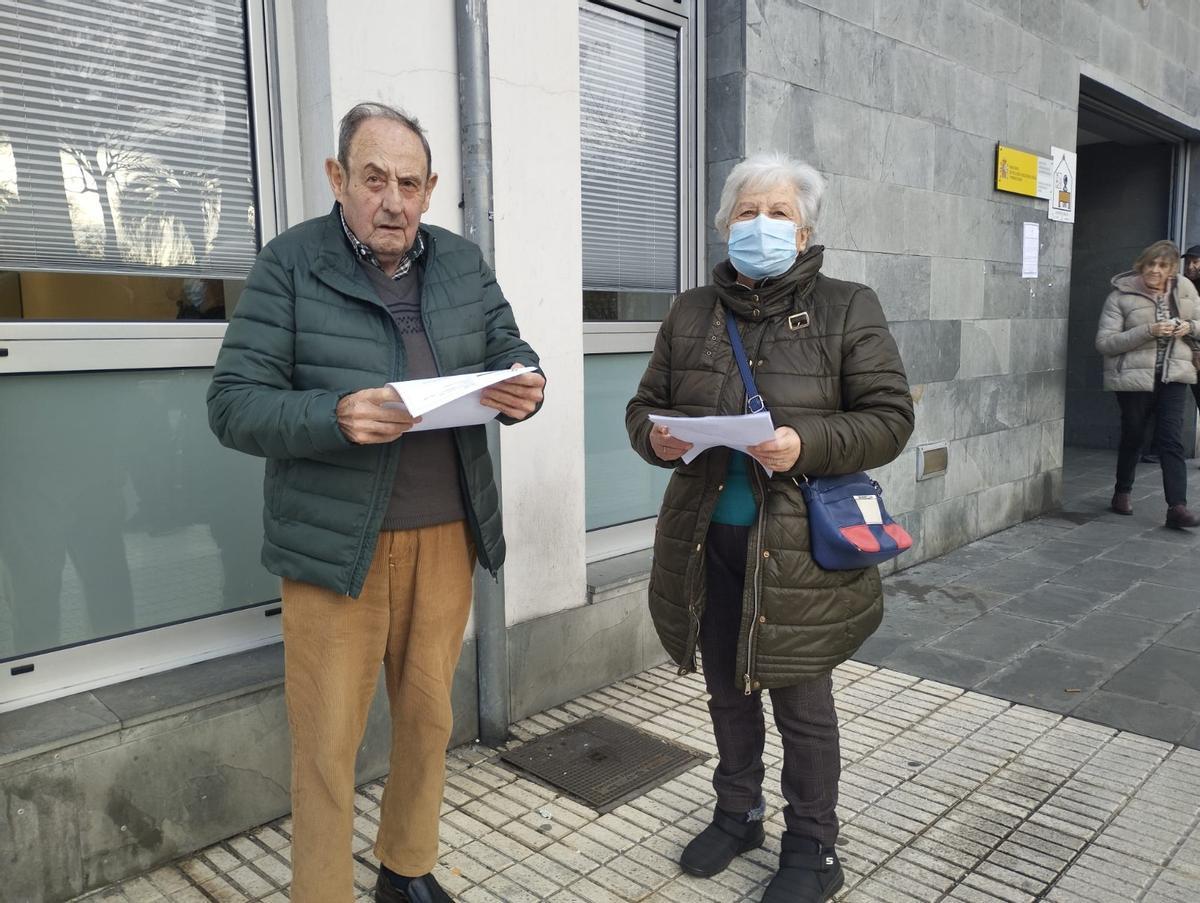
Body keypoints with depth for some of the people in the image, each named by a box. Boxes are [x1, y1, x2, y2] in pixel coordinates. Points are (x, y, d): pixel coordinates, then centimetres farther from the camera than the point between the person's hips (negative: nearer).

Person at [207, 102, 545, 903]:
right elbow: (234, 405, -8)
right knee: (328, 744, 5)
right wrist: (334, 416, -27)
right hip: (335, 544, -4)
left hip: (448, 536, 4)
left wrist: (525, 390, -12)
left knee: (430, 717, 16)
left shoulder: (463, 261, 8)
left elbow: (513, 354, 12)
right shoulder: (289, 265, -5)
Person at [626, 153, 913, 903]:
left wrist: (808, 446, -23)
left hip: (799, 546, -4)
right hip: (708, 541, 4)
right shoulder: (690, 313, 7)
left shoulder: (848, 309, -3)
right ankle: (738, 815, 42)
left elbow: (890, 417, -7)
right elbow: (644, 404, 11)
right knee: (728, 690, 19)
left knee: (802, 704, 9)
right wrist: (656, 435, -13)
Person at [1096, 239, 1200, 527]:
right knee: (1132, 438, 11)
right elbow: (1104, 342, -14)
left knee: (1172, 441, -5)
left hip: (1172, 377, 3)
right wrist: (1148, 331, -23)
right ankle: (1122, 493, 32)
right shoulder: (1121, 295, -8)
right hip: (1134, 377, -3)